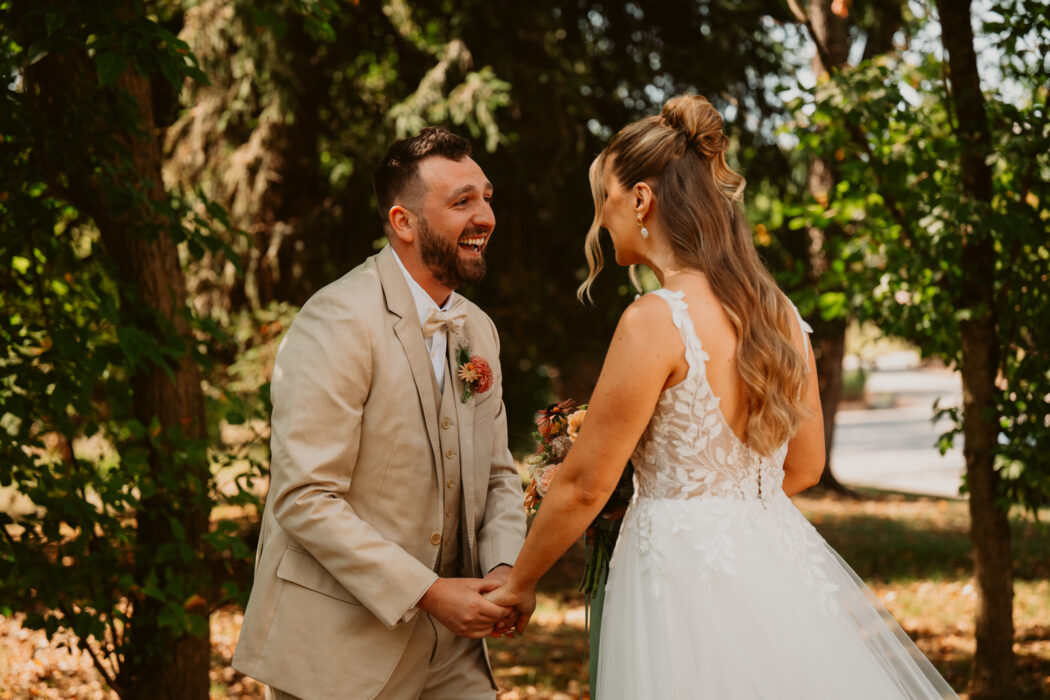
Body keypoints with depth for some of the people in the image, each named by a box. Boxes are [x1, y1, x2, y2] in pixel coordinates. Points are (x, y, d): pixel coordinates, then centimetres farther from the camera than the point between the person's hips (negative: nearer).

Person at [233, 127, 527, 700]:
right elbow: (304, 499, -20)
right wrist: (426, 592, -21)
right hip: (341, 642, -7)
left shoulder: (478, 330, 11)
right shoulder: (339, 323, -15)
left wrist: (504, 567, -5)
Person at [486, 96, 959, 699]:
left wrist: (520, 584, 2)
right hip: (781, 560, 7)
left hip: (685, 572, -7)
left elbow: (584, 486, -12)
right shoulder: (780, 313, 4)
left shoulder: (655, 322, -17)